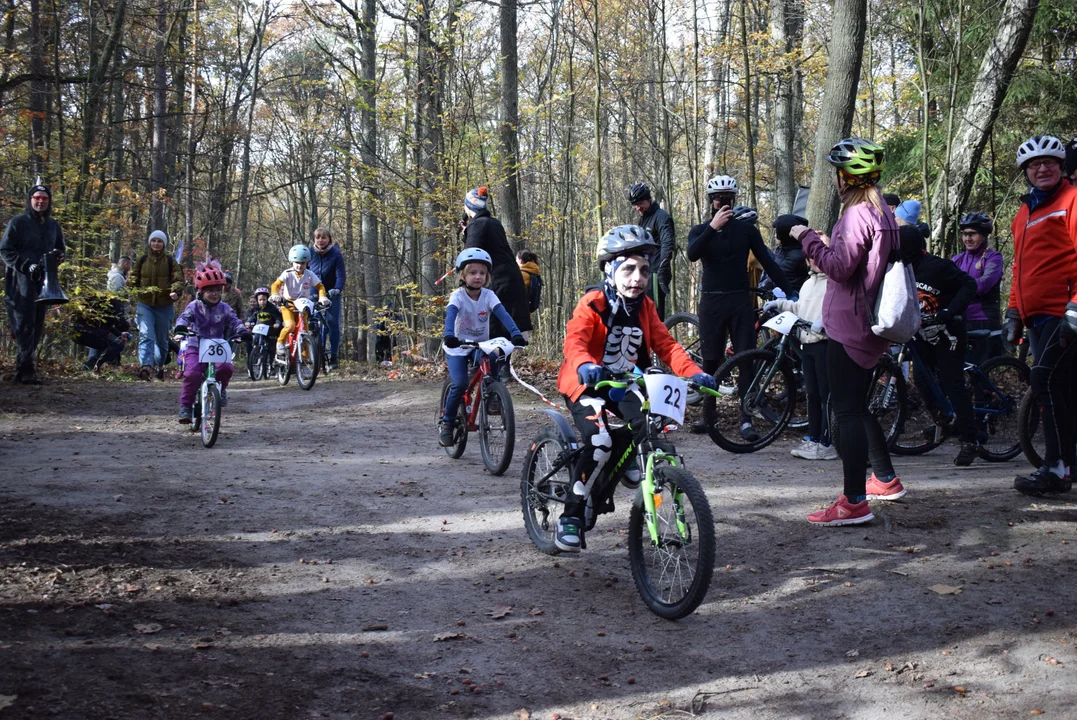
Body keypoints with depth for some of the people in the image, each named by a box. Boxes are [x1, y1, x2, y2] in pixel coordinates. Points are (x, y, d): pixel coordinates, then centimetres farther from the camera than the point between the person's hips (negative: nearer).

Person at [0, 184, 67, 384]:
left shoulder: (53, 225, 14)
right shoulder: (18, 222, -3)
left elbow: (61, 248, 26)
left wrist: (58, 255, 1)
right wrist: (26, 265, -18)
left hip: (44, 281, 6)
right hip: (21, 280, -6)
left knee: (37, 326, 5)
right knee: (25, 324, -11)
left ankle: (23, 367, 12)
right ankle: (25, 369, -15)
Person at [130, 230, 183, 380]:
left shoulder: (170, 262, 2)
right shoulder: (142, 260, 7)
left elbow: (178, 279, -3)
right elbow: (134, 278, 13)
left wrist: (175, 291, -23)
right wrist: (130, 288, -9)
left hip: (164, 306, 0)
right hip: (145, 305, 0)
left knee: (162, 339, 13)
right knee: (146, 335, -19)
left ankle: (160, 366, 32)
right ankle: (146, 366, -32)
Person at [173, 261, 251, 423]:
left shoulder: (224, 309, 8)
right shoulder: (195, 306, 2)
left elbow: (234, 321, -2)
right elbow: (185, 316, -13)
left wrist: (242, 331, -24)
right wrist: (181, 326, -36)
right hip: (195, 348, -2)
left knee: (226, 368, -27)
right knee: (193, 373, -24)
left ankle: (220, 389, 6)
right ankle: (185, 406, -9)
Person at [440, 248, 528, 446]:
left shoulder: (489, 296, -10)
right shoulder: (458, 296, -17)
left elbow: (503, 314, -24)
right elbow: (450, 314, -34)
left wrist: (516, 333, -41)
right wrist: (449, 335, -54)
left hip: (481, 345, 3)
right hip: (457, 348, -3)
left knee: (493, 366, -25)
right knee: (460, 384, -20)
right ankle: (447, 423, -3)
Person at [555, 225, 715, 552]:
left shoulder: (645, 307, 1)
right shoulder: (593, 304, -18)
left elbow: (665, 345, -3)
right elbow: (574, 340, -32)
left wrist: (694, 372, -20)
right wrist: (584, 366, -55)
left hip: (623, 384, 6)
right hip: (586, 384, -6)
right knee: (600, 444, -26)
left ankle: (628, 461, 17)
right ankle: (571, 516, -12)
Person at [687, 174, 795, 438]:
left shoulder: (746, 230, 8)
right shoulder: (700, 231, 7)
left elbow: (767, 262, 7)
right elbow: (692, 254, -15)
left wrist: (790, 291, 0)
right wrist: (713, 227, -25)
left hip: (740, 301, 0)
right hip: (712, 301, 0)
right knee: (710, 361, 1)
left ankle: (746, 419, -6)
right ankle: (708, 416, 9)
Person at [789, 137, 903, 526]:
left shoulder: (857, 214, -16)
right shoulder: (882, 212, 15)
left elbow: (840, 266, -24)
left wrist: (808, 238, -14)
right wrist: (824, 246, 15)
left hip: (849, 326, -10)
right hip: (868, 325, 10)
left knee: (848, 410, -9)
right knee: (857, 406, 21)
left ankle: (854, 503, -10)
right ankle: (886, 479, 31)